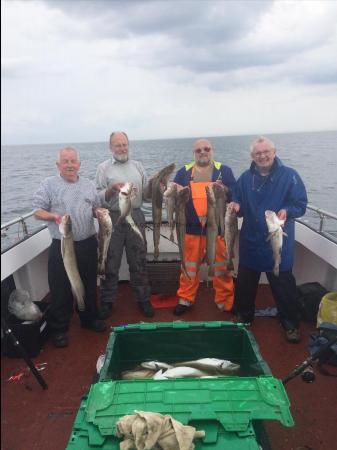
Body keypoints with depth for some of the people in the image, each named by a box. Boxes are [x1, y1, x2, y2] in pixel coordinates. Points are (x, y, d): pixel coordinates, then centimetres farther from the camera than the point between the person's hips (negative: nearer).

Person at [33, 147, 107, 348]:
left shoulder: (89, 185, 10)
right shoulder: (49, 184, -1)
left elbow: (97, 208, 17)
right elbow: (37, 211, -3)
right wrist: (53, 216, -22)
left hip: (88, 243, 4)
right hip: (61, 246, -4)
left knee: (89, 284, 16)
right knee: (61, 288, 3)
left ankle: (90, 318, 35)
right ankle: (59, 329, 20)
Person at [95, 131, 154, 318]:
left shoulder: (137, 166, 13)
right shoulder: (103, 168, 4)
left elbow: (146, 193, 11)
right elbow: (98, 197, -3)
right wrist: (112, 189, -20)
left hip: (136, 217, 2)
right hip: (113, 219, -2)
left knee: (138, 261, 10)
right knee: (111, 263, 6)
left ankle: (143, 299, 23)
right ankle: (107, 301, 21)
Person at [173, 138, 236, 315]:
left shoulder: (224, 170, 7)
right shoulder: (184, 171, 10)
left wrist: (222, 189, -19)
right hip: (192, 227, 1)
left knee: (221, 266, 6)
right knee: (189, 265, 9)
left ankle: (225, 302, 19)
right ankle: (185, 299, 23)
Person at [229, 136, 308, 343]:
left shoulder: (289, 175, -6)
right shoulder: (246, 178, 6)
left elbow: (301, 204, -8)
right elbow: (238, 203, 10)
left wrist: (287, 211, -28)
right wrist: (236, 206, -13)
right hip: (250, 242, 4)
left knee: (283, 285, 6)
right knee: (245, 282, 14)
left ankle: (291, 324, 26)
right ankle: (244, 315, 36)